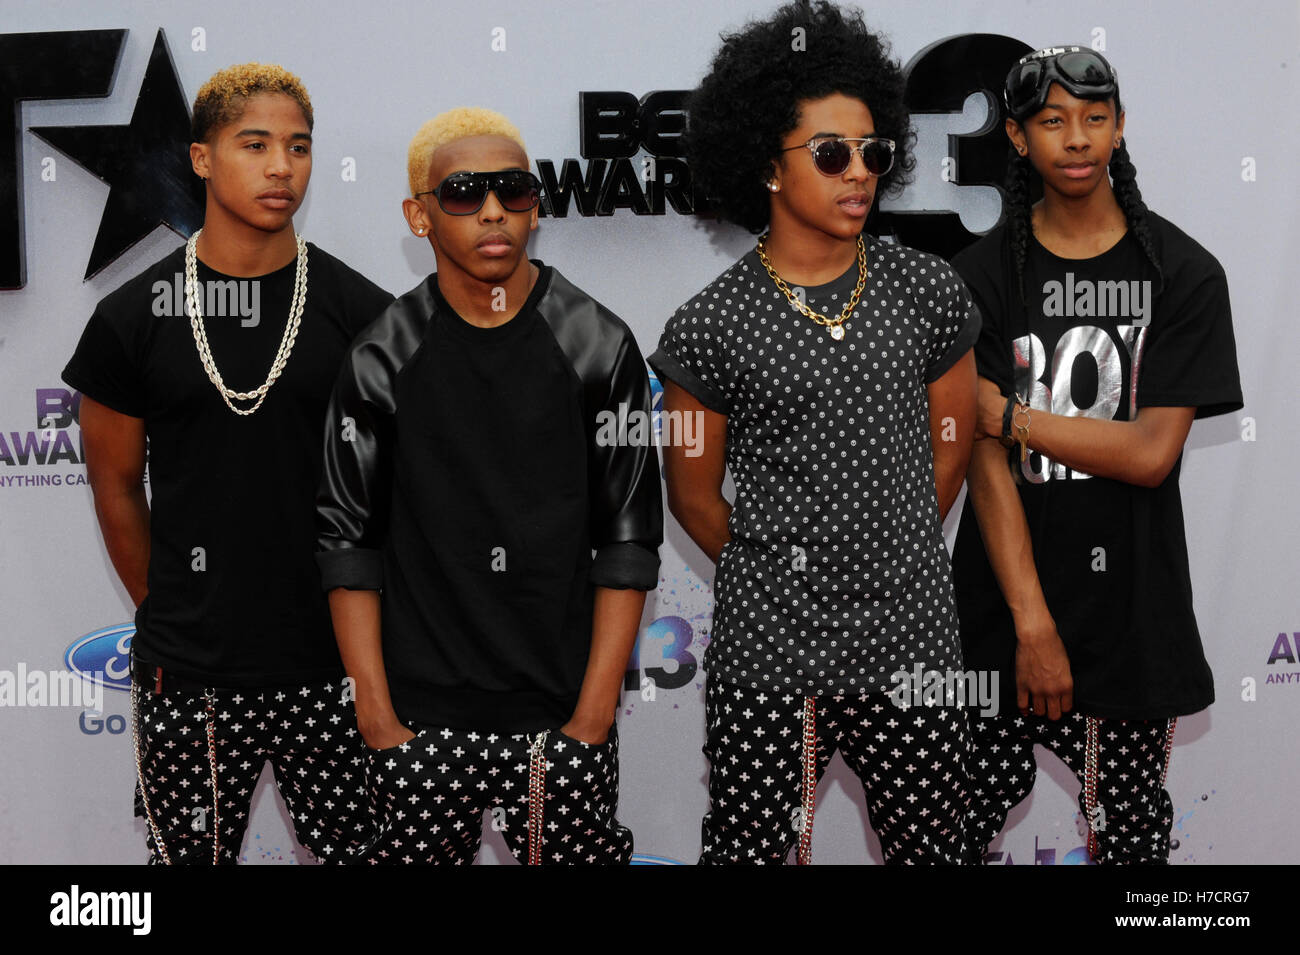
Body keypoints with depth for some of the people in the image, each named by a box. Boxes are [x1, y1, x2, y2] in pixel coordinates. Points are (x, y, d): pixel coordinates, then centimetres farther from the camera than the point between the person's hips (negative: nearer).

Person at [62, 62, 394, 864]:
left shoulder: (361, 311, -2)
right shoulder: (134, 317, -1)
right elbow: (116, 482, 8)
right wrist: (164, 619, 10)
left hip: (334, 664, 0)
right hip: (188, 678, 0)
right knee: (193, 853, 12)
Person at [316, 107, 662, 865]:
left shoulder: (599, 346, -1)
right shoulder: (383, 360, 0)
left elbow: (629, 544, -1)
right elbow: (350, 546, 2)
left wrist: (592, 717, -5)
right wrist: (378, 717, -2)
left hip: (563, 721, 0)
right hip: (423, 725, 0)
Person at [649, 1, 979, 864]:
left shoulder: (930, 293, 1)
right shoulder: (713, 325, -7)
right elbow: (693, 493, 4)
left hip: (915, 641, 2)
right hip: (767, 659, -2)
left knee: (931, 846, 12)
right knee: (749, 846, 9)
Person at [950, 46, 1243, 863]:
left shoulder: (1185, 272, -2)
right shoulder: (984, 275, -2)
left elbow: (1152, 452, -10)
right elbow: (985, 460, -10)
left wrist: (1005, 413, -12)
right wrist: (1032, 623, -16)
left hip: (1134, 603, 1)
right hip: (1008, 602, 0)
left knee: (1131, 825, 11)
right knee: (967, 820, 6)